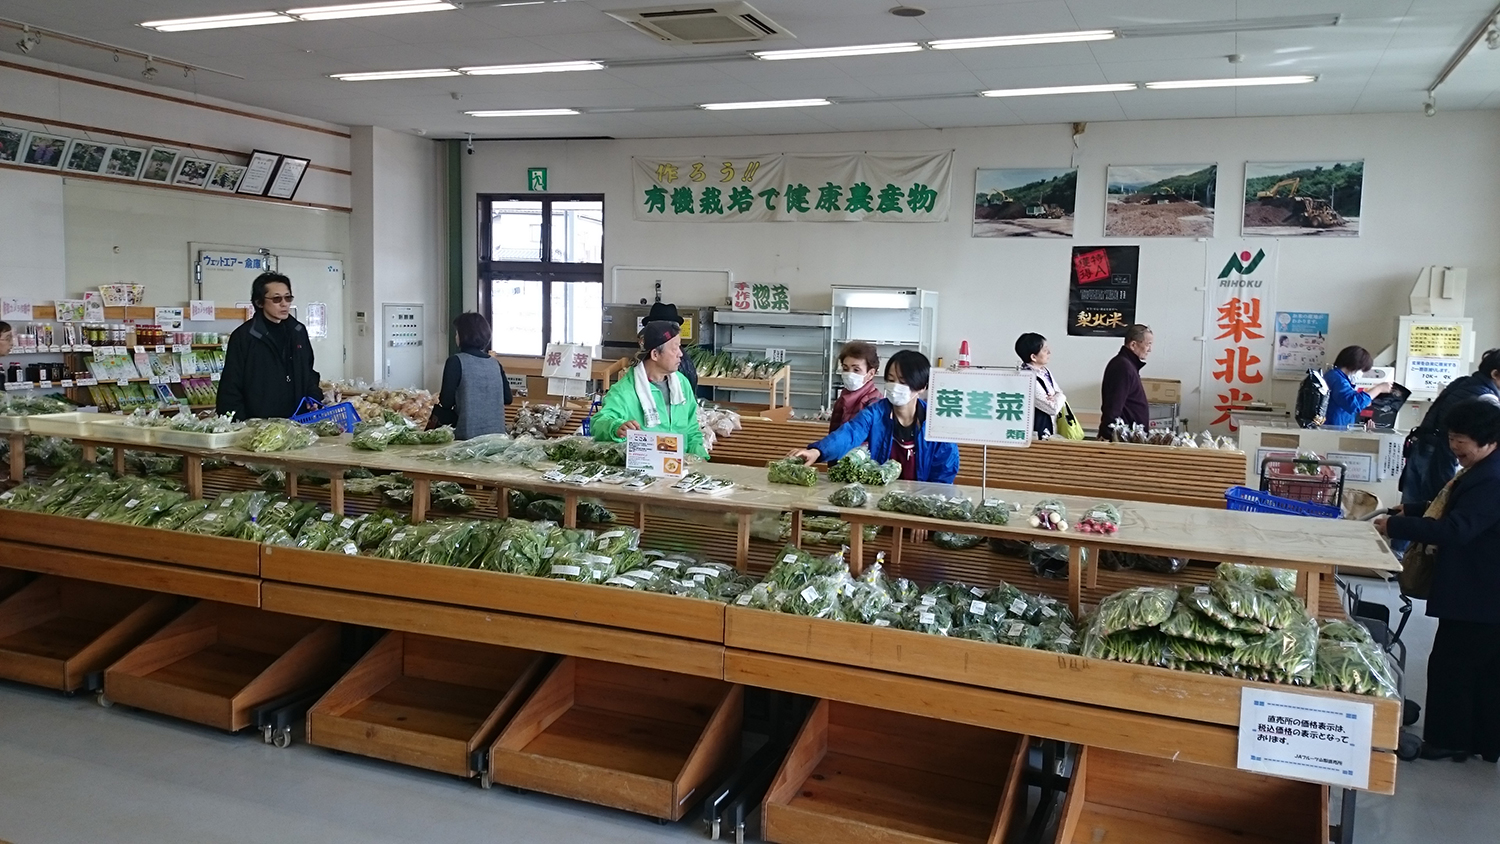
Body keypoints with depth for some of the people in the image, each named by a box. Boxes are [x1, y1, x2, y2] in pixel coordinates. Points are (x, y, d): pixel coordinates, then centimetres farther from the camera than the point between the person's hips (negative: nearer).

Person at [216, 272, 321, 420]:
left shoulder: (299, 332, 9)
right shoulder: (243, 336, -7)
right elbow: (231, 388, -7)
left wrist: (315, 400, 2)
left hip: (298, 422, 5)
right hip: (258, 424, -5)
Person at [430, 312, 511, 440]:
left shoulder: (456, 361, -9)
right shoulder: (495, 363, 6)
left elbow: (446, 402, -11)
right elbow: (507, 398, 13)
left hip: (469, 435, -5)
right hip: (497, 434, 5)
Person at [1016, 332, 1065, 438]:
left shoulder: (1043, 370, 4)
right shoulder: (1029, 380, -23)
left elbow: (1059, 392, 13)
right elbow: (1053, 408, -21)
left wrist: (1056, 398, -9)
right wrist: (1059, 397, -1)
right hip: (1037, 434, -9)